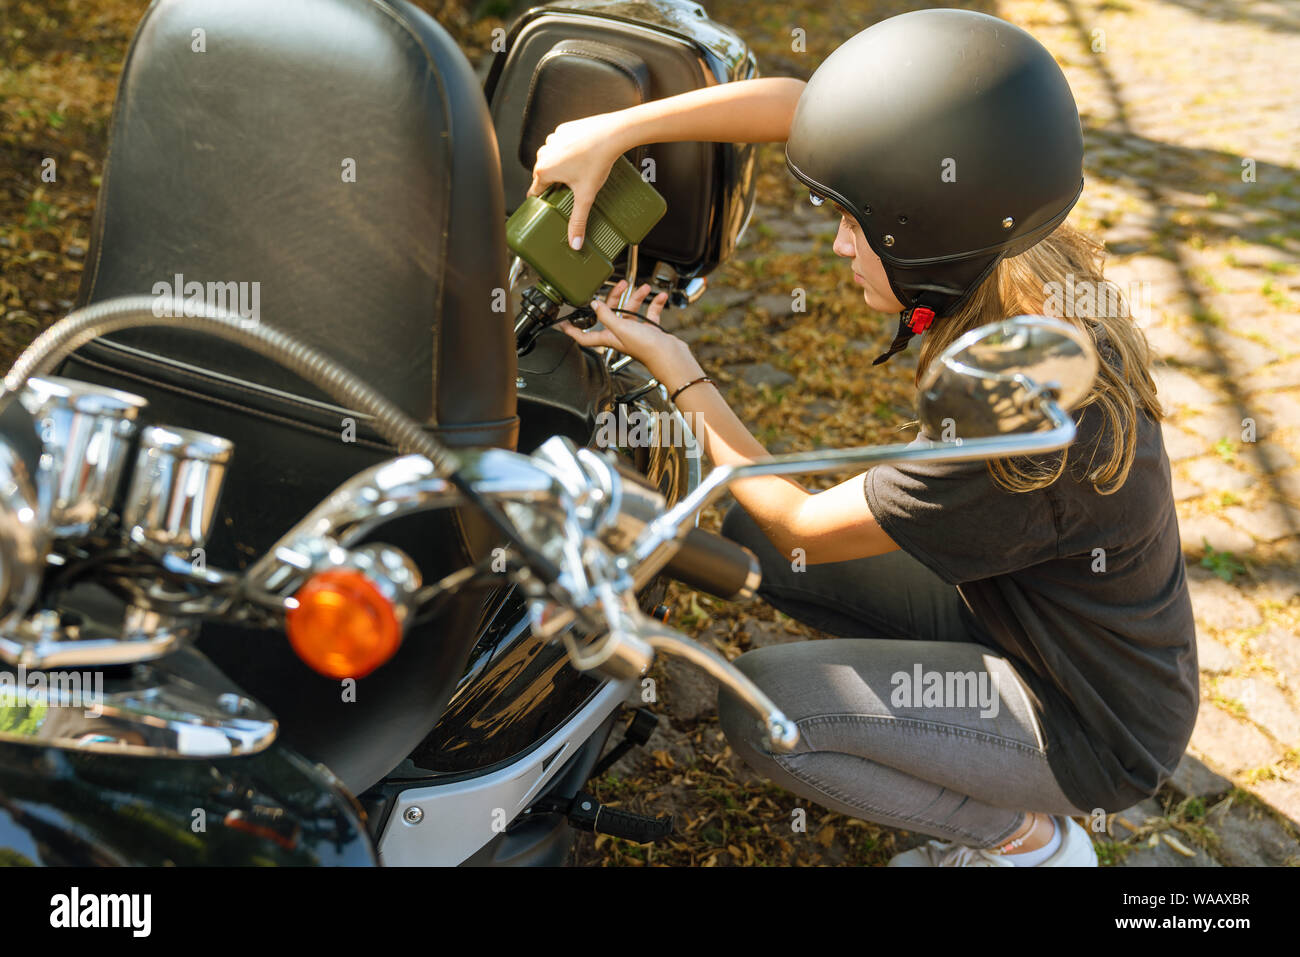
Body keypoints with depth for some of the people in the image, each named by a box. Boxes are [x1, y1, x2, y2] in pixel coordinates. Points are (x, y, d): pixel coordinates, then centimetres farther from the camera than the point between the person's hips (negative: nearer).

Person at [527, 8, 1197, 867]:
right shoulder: (1013, 243, -14)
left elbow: (803, 526, -22)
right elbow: (799, 105, -8)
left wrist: (677, 371, -15)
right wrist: (615, 129, -12)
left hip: (1094, 729, -8)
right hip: (1012, 612, 8)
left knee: (757, 706, -18)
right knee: (745, 534, 3)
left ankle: (1026, 838, 4)